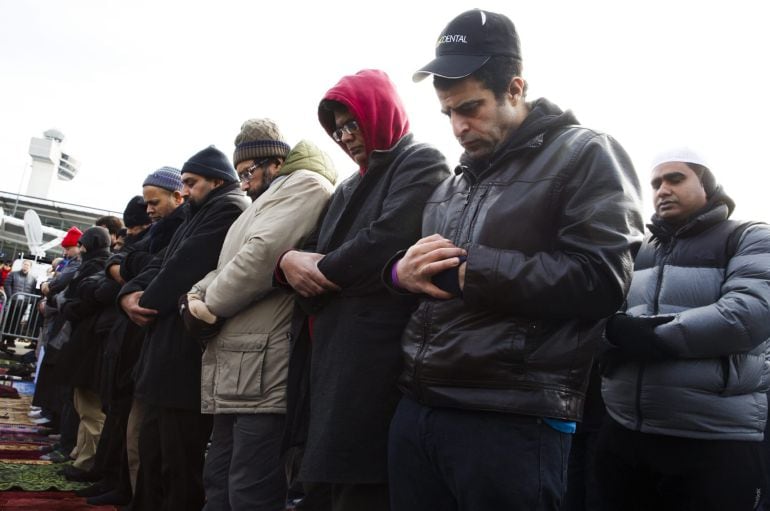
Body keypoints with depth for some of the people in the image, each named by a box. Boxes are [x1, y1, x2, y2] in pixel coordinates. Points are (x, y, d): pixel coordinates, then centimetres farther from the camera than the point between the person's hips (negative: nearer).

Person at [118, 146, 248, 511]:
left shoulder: (229, 209, -8)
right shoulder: (199, 215, 24)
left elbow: (184, 267, -16)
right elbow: (162, 263, 18)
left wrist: (146, 302, -1)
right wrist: (129, 293, -1)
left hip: (188, 355, -10)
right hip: (170, 353, 10)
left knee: (180, 466, -3)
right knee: (152, 457, 18)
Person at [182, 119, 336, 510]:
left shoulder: (304, 184, -4)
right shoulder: (268, 201, 28)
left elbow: (261, 257, -19)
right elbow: (227, 266, 26)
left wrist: (211, 304, -5)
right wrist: (197, 295, 4)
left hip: (263, 372, -10)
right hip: (237, 372, 10)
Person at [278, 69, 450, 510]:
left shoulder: (421, 165, -3)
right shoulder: (352, 188, 25)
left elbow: (385, 244, -19)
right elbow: (315, 253, 20)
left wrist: (321, 270, -4)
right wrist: (289, 260, -3)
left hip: (376, 356, -8)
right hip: (333, 353, 8)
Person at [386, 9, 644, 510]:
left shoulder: (584, 155, -2)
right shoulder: (453, 183, 19)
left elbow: (600, 279, -15)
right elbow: (410, 272, 24)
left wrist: (466, 269, -13)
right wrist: (401, 271, -1)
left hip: (513, 422, -6)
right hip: (417, 410, 7)